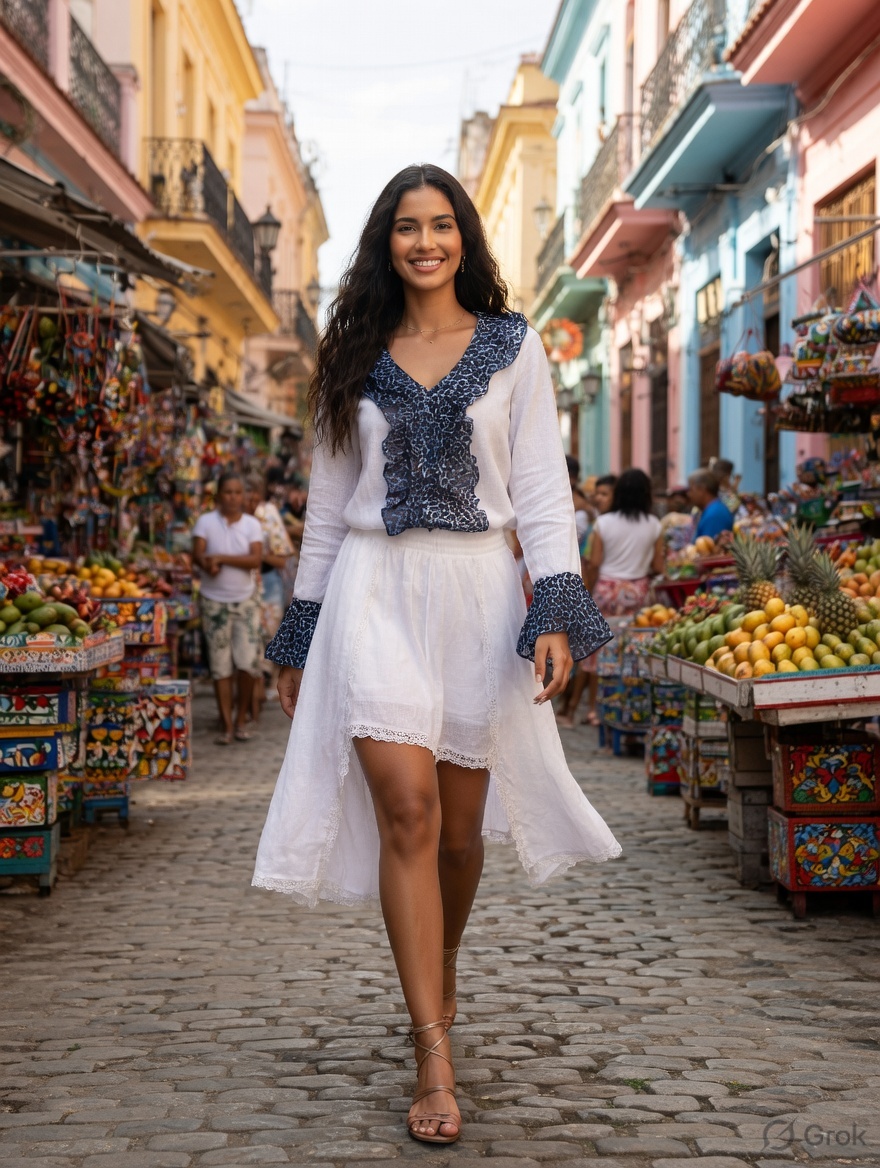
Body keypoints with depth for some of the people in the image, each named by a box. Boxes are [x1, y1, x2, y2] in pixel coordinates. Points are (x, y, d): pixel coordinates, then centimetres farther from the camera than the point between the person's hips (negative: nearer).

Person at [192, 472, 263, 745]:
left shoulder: (252, 525, 2)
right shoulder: (206, 522, -1)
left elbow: (255, 559, -12)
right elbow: (198, 555, -13)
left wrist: (221, 558, -19)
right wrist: (211, 566, -33)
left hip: (245, 602, 1)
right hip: (214, 602, -1)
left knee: (248, 663, -6)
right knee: (221, 666, 1)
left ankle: (241, 720, 12)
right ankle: (227, 725, 7)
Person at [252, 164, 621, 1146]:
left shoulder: (514, 348, 7)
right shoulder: (355, 357, 10)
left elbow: (540, 489, 2)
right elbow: (327, 502, 14)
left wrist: (557, 611, -10)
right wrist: (301, 633, 12)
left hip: (477, 590, 0)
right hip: (375, 591, 0)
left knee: (460, 824, 7)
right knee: (406, 805, -14)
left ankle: (437, 980, 36)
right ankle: (435, 1058, -12)